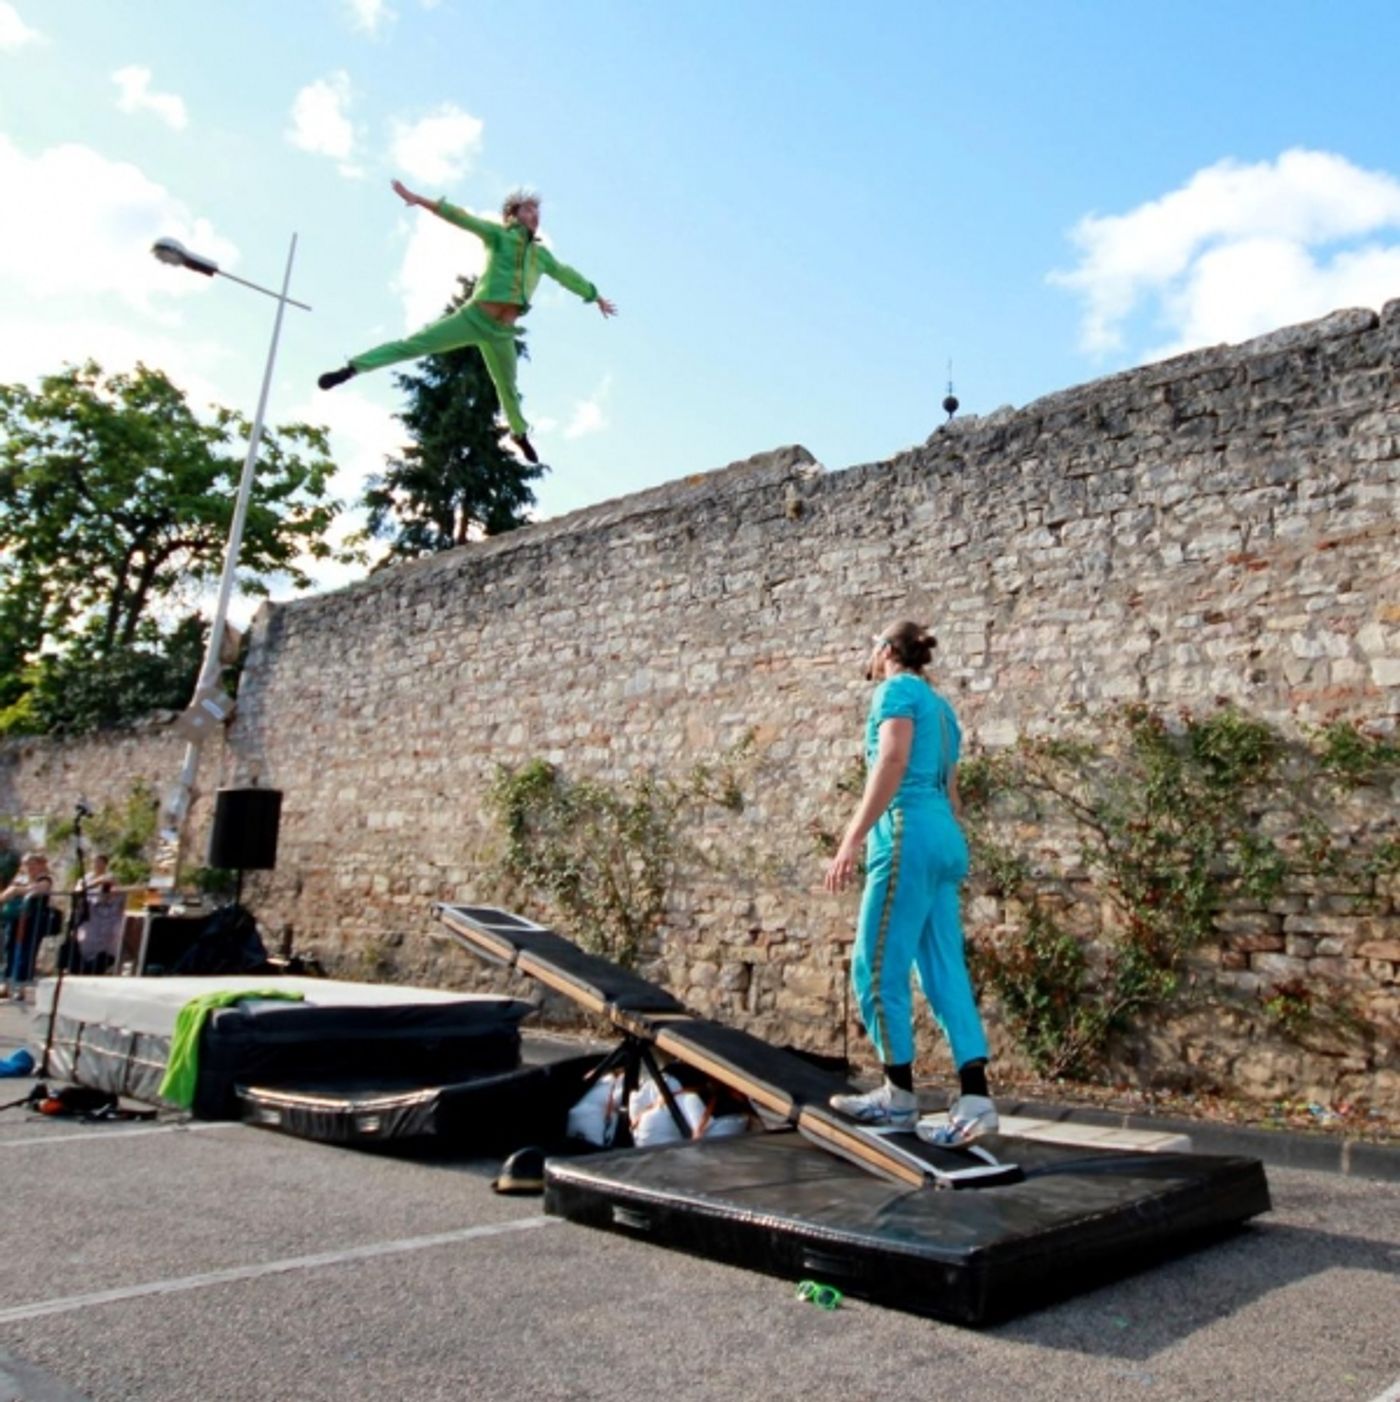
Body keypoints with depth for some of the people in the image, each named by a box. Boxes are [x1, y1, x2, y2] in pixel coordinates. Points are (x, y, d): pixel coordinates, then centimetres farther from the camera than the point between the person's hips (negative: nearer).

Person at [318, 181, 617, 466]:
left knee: (507, 388, 19)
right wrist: (420, 200, -20)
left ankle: (520, 434, 42)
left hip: (501, 333, 4)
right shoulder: (499, 234, 1)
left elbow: (567, 275, 29)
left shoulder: (542, 255, 15)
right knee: (414, 344, -9)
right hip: (474, 316, -4)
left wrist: (596, 297, 38)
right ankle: (350, 369, -5)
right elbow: (462, 218, -10)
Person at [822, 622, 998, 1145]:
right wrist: (944, 856, 27)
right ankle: (975, 1098, 1)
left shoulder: (897, 689, -1)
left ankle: (899, 1094, 5)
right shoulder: (939, 706, 25)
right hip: (943, 838, 9)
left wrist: (851, 840, -22)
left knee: (878, 966, -3)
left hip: (909, 833, -9)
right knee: (945, 970, 5)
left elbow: (893, 761, -16)